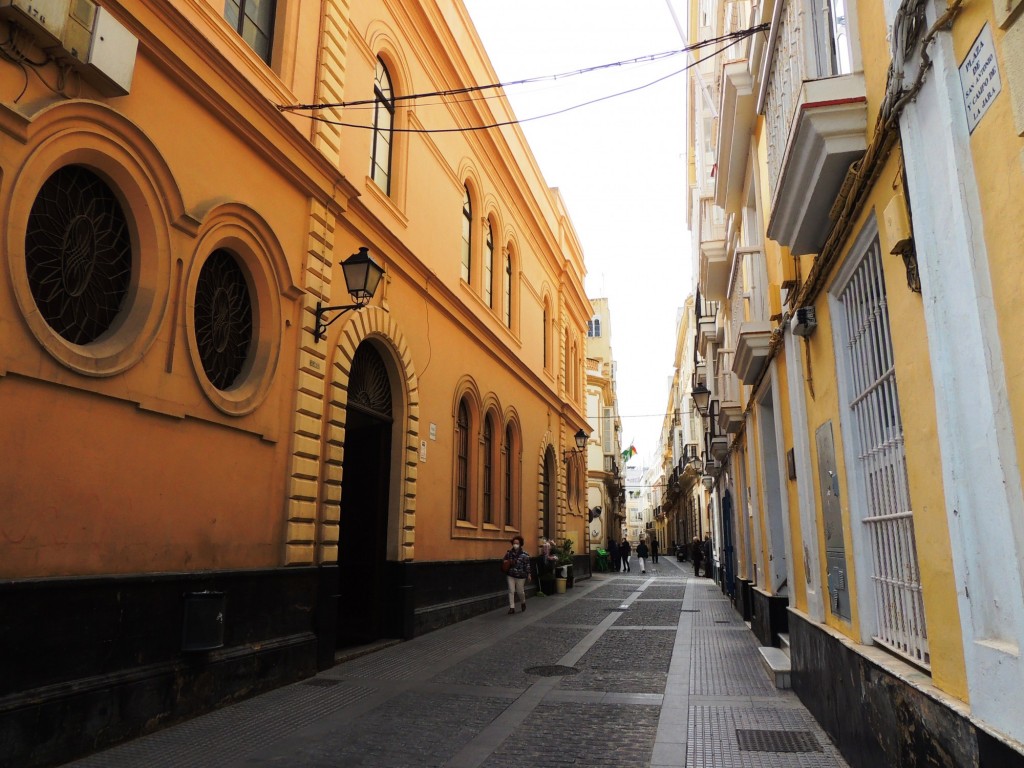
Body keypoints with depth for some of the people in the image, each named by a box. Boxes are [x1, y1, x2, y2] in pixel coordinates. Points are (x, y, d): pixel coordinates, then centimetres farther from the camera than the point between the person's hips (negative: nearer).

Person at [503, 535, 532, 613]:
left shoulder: (524, 553, -7)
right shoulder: (510, 552, 3)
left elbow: (527, 565, -4)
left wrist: (529, 574, -4)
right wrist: (508, 551, -16)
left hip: (520, 576, -3)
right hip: (510, 575, 3)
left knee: (520, 591, 8)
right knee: (511, 591, -2)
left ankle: (523, 603, 37)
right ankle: (512, 607, 4)